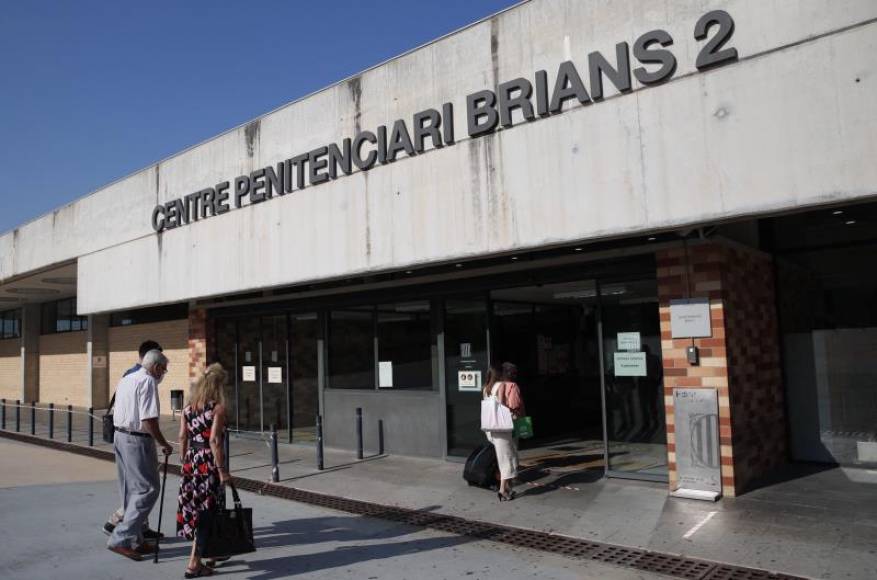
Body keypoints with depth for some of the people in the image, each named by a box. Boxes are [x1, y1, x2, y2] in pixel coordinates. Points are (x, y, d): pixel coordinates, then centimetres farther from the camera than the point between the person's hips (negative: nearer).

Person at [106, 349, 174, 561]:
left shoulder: (125, 379, 15)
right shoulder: (148, 382, -14)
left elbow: (120, 413, 18)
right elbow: (149, 420, -21)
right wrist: (164, 444, -11)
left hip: (120, 436, 10)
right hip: (137, 440, -10)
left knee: (131, 491, 15)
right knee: (147, 489, -3)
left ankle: (135, 541, 22)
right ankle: (120, 539, -5)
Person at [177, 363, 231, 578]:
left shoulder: (188, 407, 6)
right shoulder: (218, 408, -13)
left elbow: (183, 437, 8)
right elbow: (214, 441, -18)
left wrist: (184, 461, 17)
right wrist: (222, 469, -13)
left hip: (191, 463, 7)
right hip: (209, 464, -7)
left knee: (194, 509, 17)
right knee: (206, 511, 2)